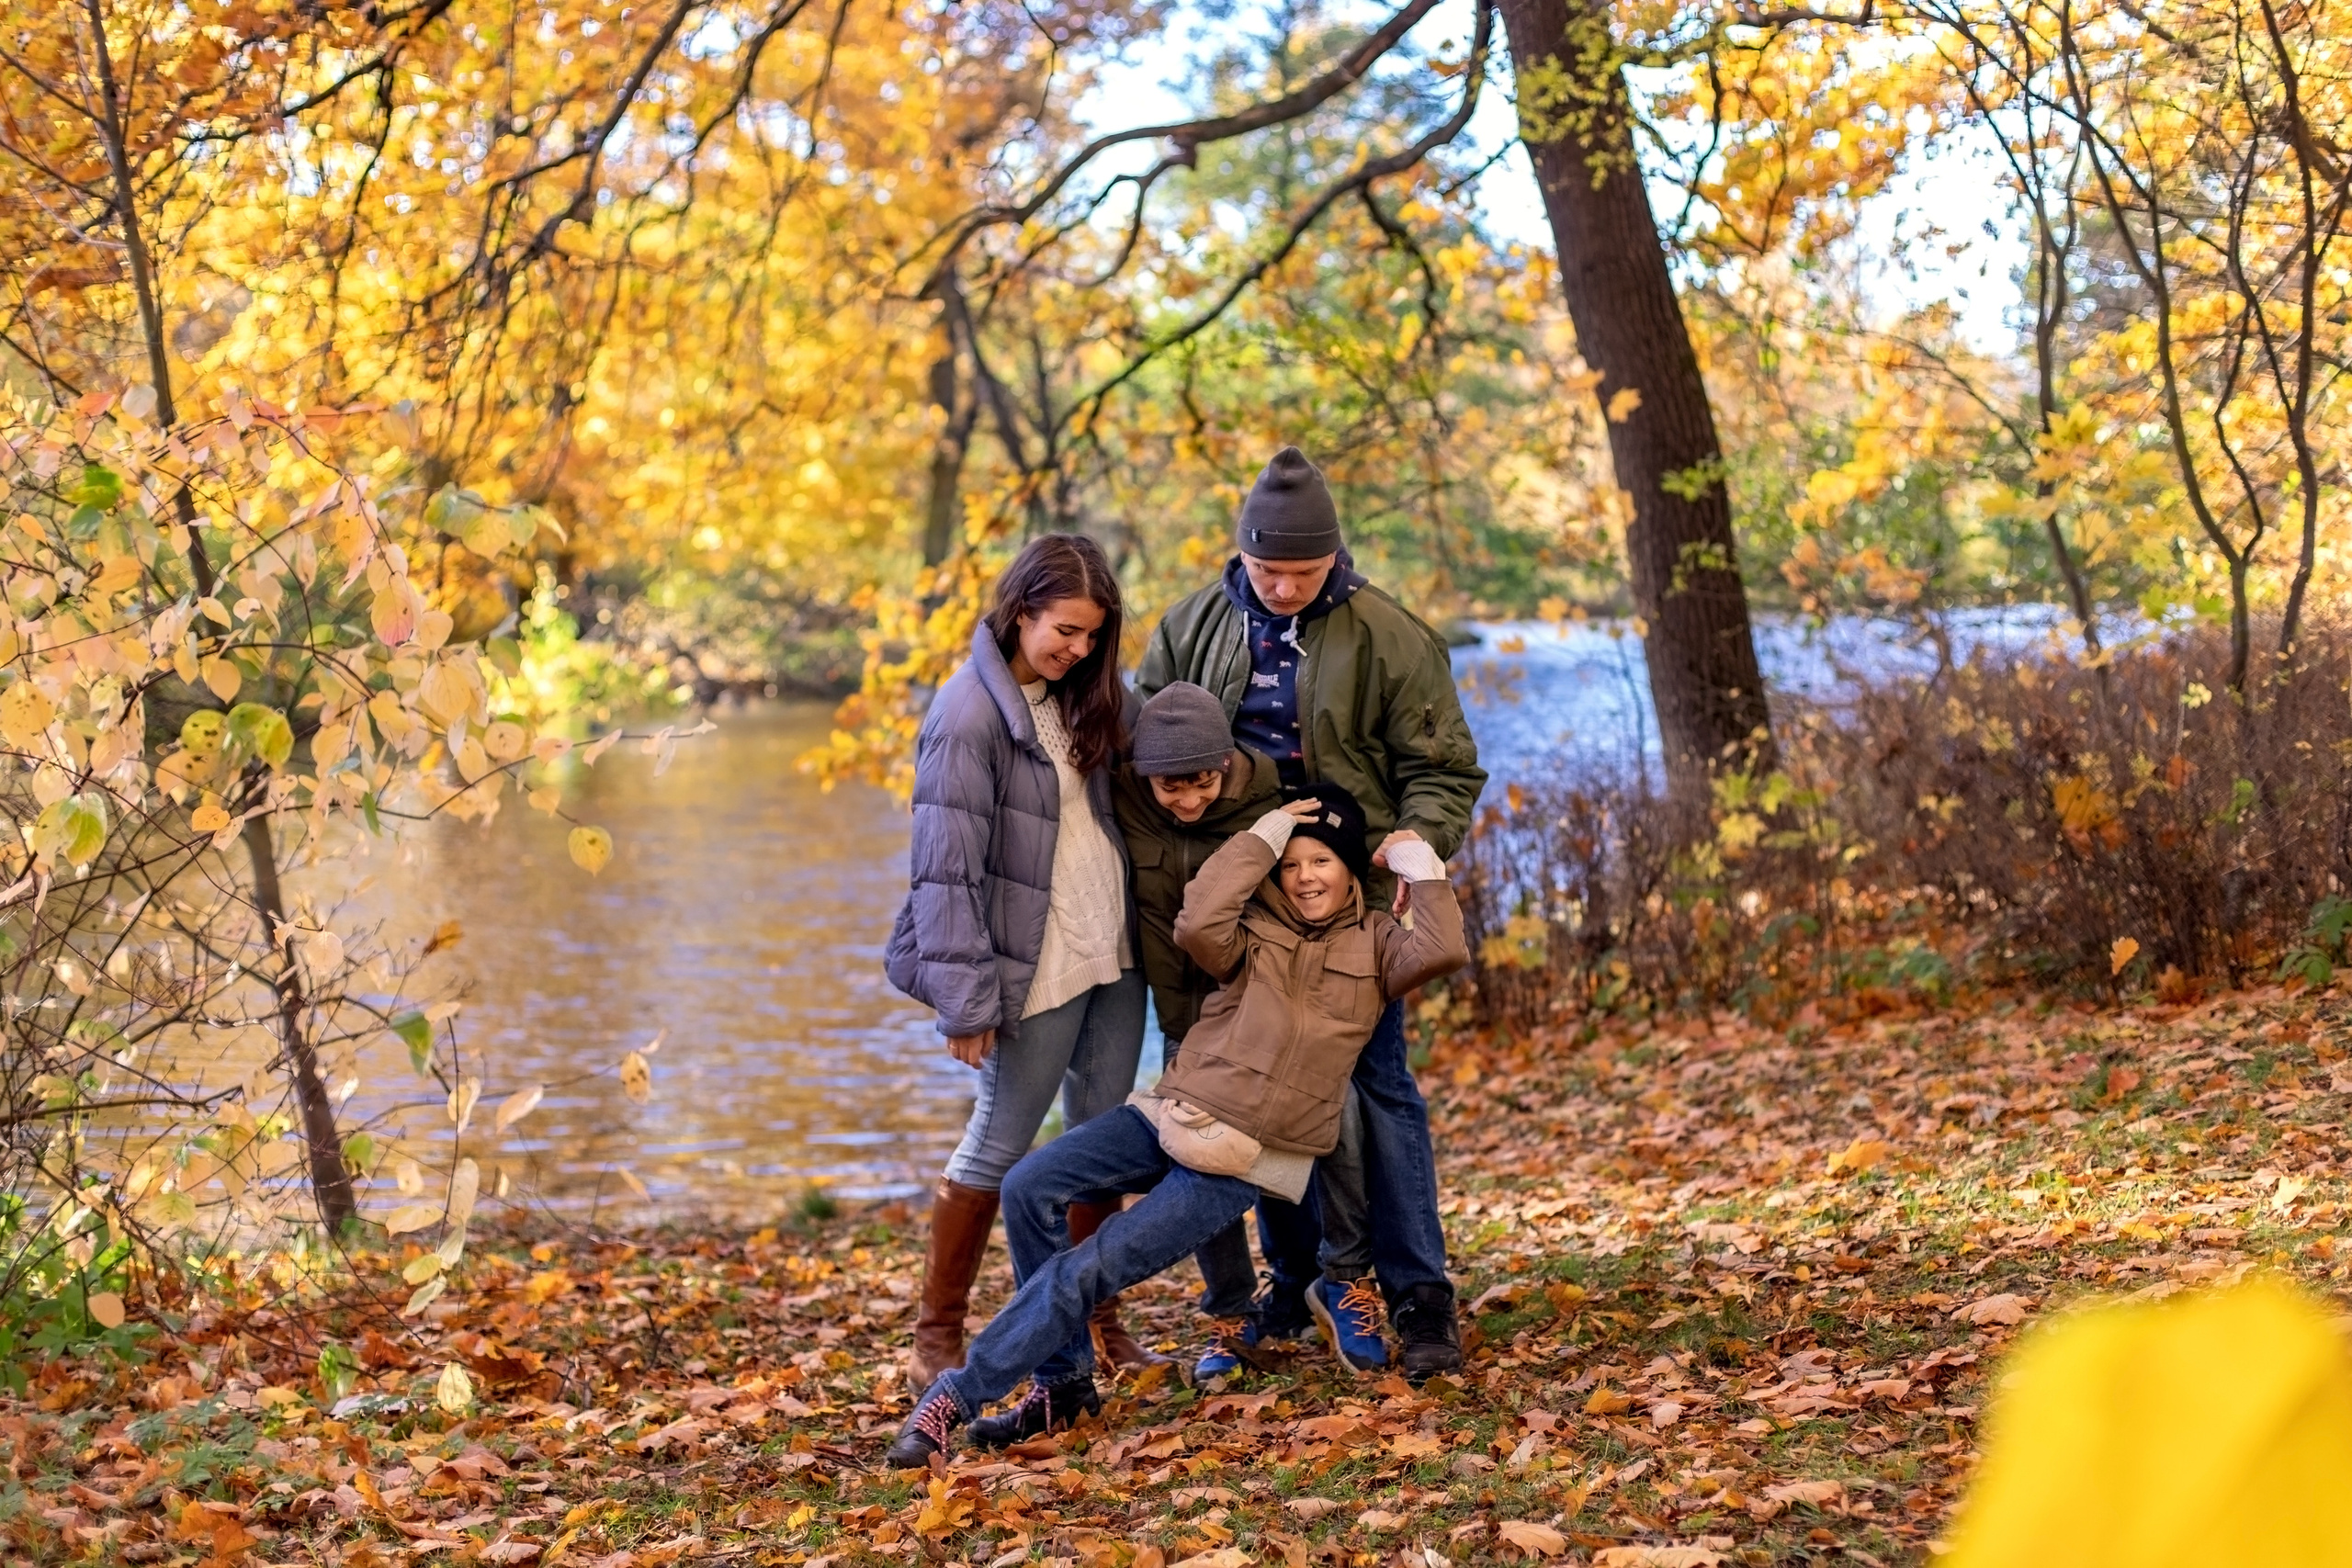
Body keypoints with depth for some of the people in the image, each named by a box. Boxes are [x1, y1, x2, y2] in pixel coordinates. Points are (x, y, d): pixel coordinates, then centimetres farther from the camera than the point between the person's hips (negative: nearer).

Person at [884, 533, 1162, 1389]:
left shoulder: (1080, 699, 7)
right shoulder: (970, 715, -15)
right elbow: (946, 866, -17)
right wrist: (967, 997, -19)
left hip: (1114, 956, 7)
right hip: (1036, 966, -7)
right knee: (999, 1148, 2)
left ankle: (1097, 1324, 25)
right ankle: (937, 1342, 14)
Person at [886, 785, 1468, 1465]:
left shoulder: (1374, 942, 5)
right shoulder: (1257, 926, 9)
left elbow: (1443, 951, -16)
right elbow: (1198, 925, -14)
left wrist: (1420, 866, -7)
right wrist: (1261, 838, -10)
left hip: (1246, 1160, -4)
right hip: (1172, 1114, 4)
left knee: (1086, 1269, -17)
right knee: (1029, 1186, -16)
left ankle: (956, 1398, -9)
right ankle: (1063, 1382, -4)